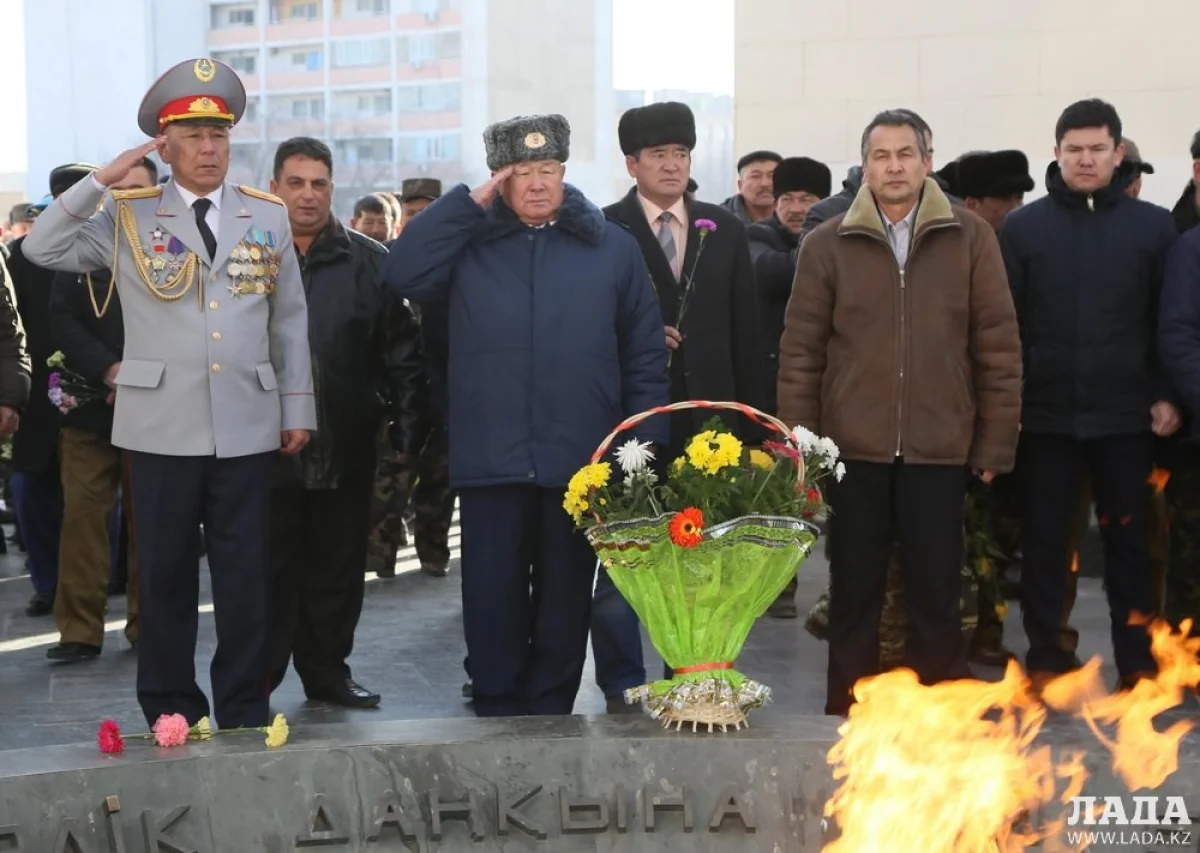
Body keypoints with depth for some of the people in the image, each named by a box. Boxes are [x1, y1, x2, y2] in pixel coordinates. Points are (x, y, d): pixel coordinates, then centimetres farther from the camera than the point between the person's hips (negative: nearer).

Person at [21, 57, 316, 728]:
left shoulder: (269, 216, 9)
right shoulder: (126, 216, 5)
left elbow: (291, 320, 10)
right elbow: (42, 248, -6)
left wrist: (298, 407, 6)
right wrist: (103, 180, -10)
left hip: (248, 425, 1)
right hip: (163, 426, -1)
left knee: (246, 575, 5)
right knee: (165, 573, 7)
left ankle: (244, 712, 16)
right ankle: (171, 711, 20)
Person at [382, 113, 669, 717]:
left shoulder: (611, 247, 7)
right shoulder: (468, 242, 7)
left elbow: (645, 356, 7)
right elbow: (403, 275, -11)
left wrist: (645, 446, 0)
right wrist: (469, 203, -9)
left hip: (580, 461, 0)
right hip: (491, 462, 0)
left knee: (566, 599, 10)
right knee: (494, 599, 6)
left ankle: (552, 716, 23)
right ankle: (497, 714, 19)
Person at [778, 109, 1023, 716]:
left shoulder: (971, 238, 3)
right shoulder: (827, 244, 3)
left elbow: (998, 345, 3)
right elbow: (800, 350, 4)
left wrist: (996, 441, 1)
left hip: (940, 450, 0)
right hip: (853, 449, 0)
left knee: (936, 594, 7)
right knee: (853, 594, 9)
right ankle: (846, 713, 21)